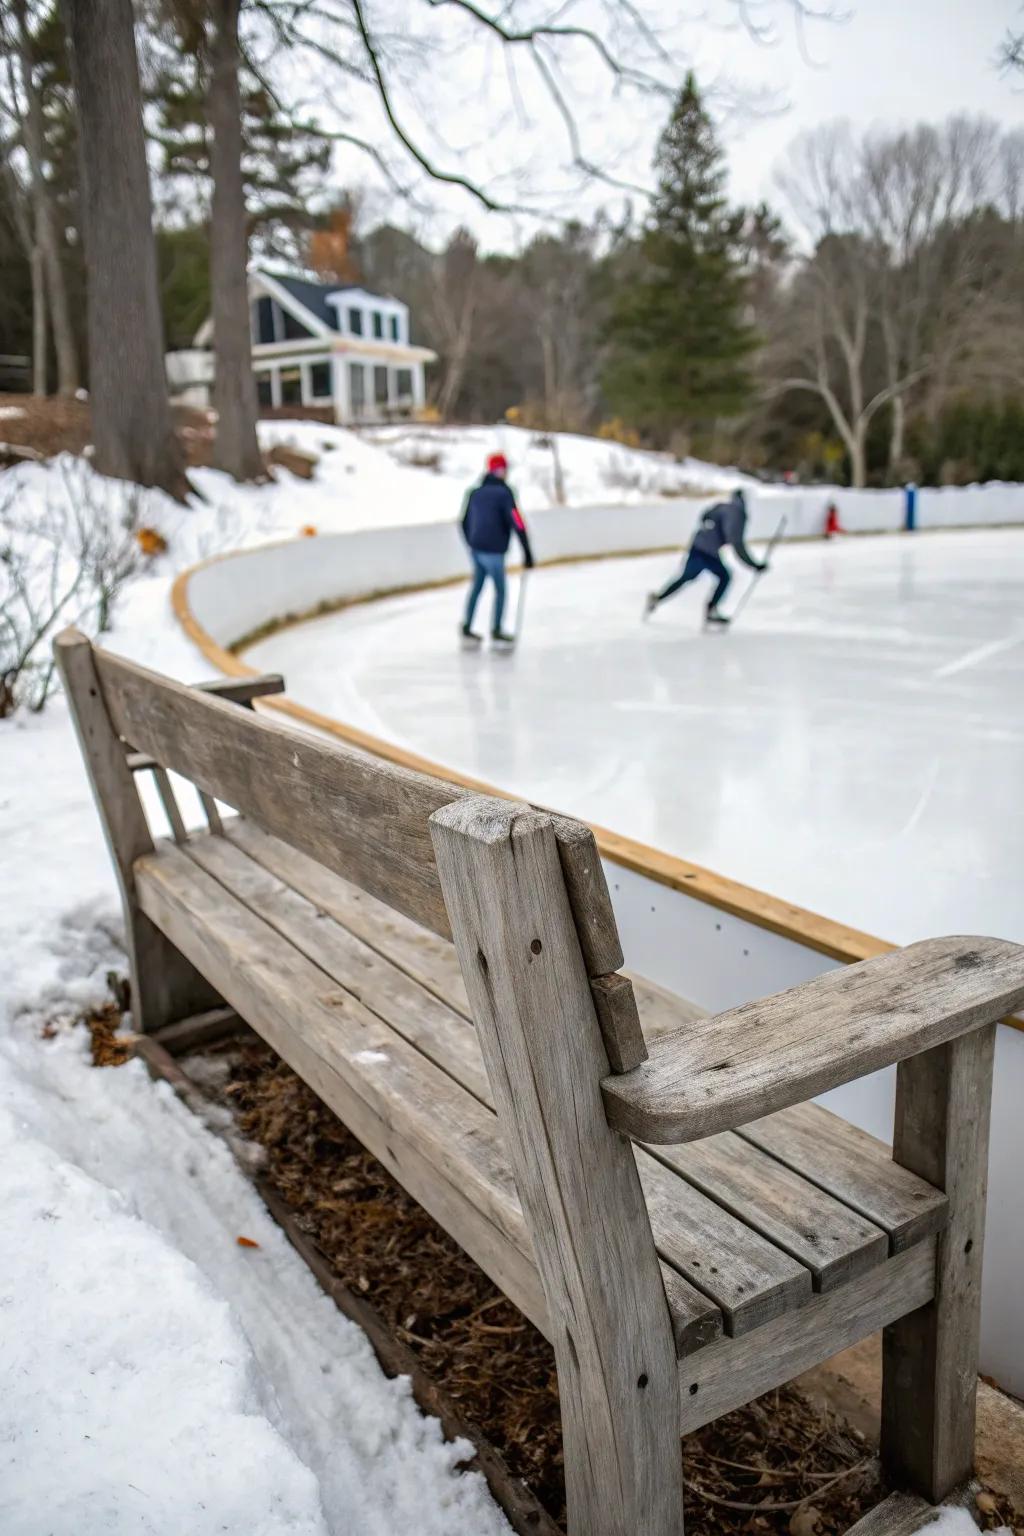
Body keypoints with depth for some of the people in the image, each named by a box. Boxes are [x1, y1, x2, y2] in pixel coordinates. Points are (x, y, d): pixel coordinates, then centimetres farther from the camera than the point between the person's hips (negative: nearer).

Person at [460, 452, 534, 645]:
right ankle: (496, 631, 8)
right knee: (500, 590, 5)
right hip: (493, 550, -7)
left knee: (476, 587, 17)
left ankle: (467, 628, 21)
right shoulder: (503, 492, -11)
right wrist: (527, 552, -13)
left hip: (476, 548, 7)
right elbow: (517, 523, -16)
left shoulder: (475, 492, 10)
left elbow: (465, 522, 17)